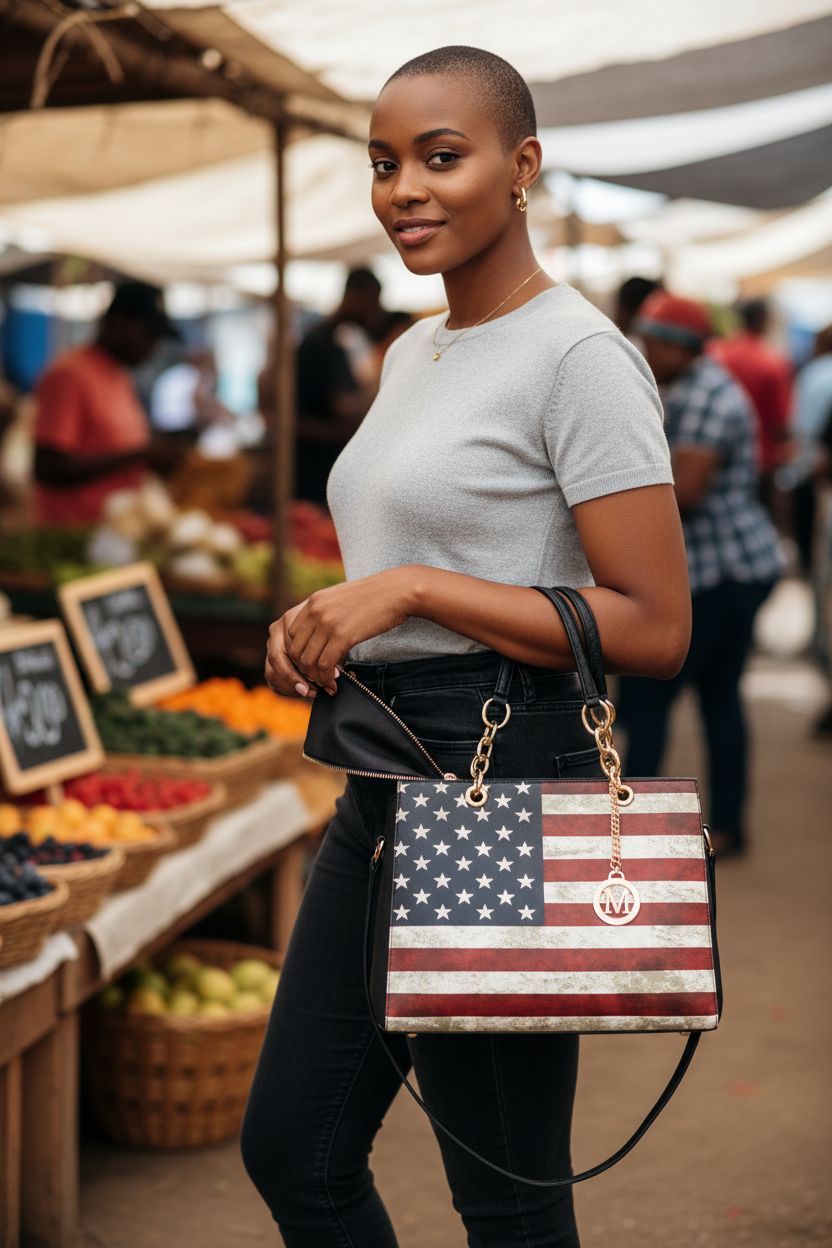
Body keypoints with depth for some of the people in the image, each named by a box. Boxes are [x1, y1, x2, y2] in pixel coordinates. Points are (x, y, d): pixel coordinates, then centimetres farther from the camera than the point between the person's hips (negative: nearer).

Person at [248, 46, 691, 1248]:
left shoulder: (579, 357, -12)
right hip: (381, 780, 9)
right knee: (291, 1149, 14)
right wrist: (323, 628, 5)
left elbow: (655, 628, -18)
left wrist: (406, 589, -19)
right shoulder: (411, 353, 15)